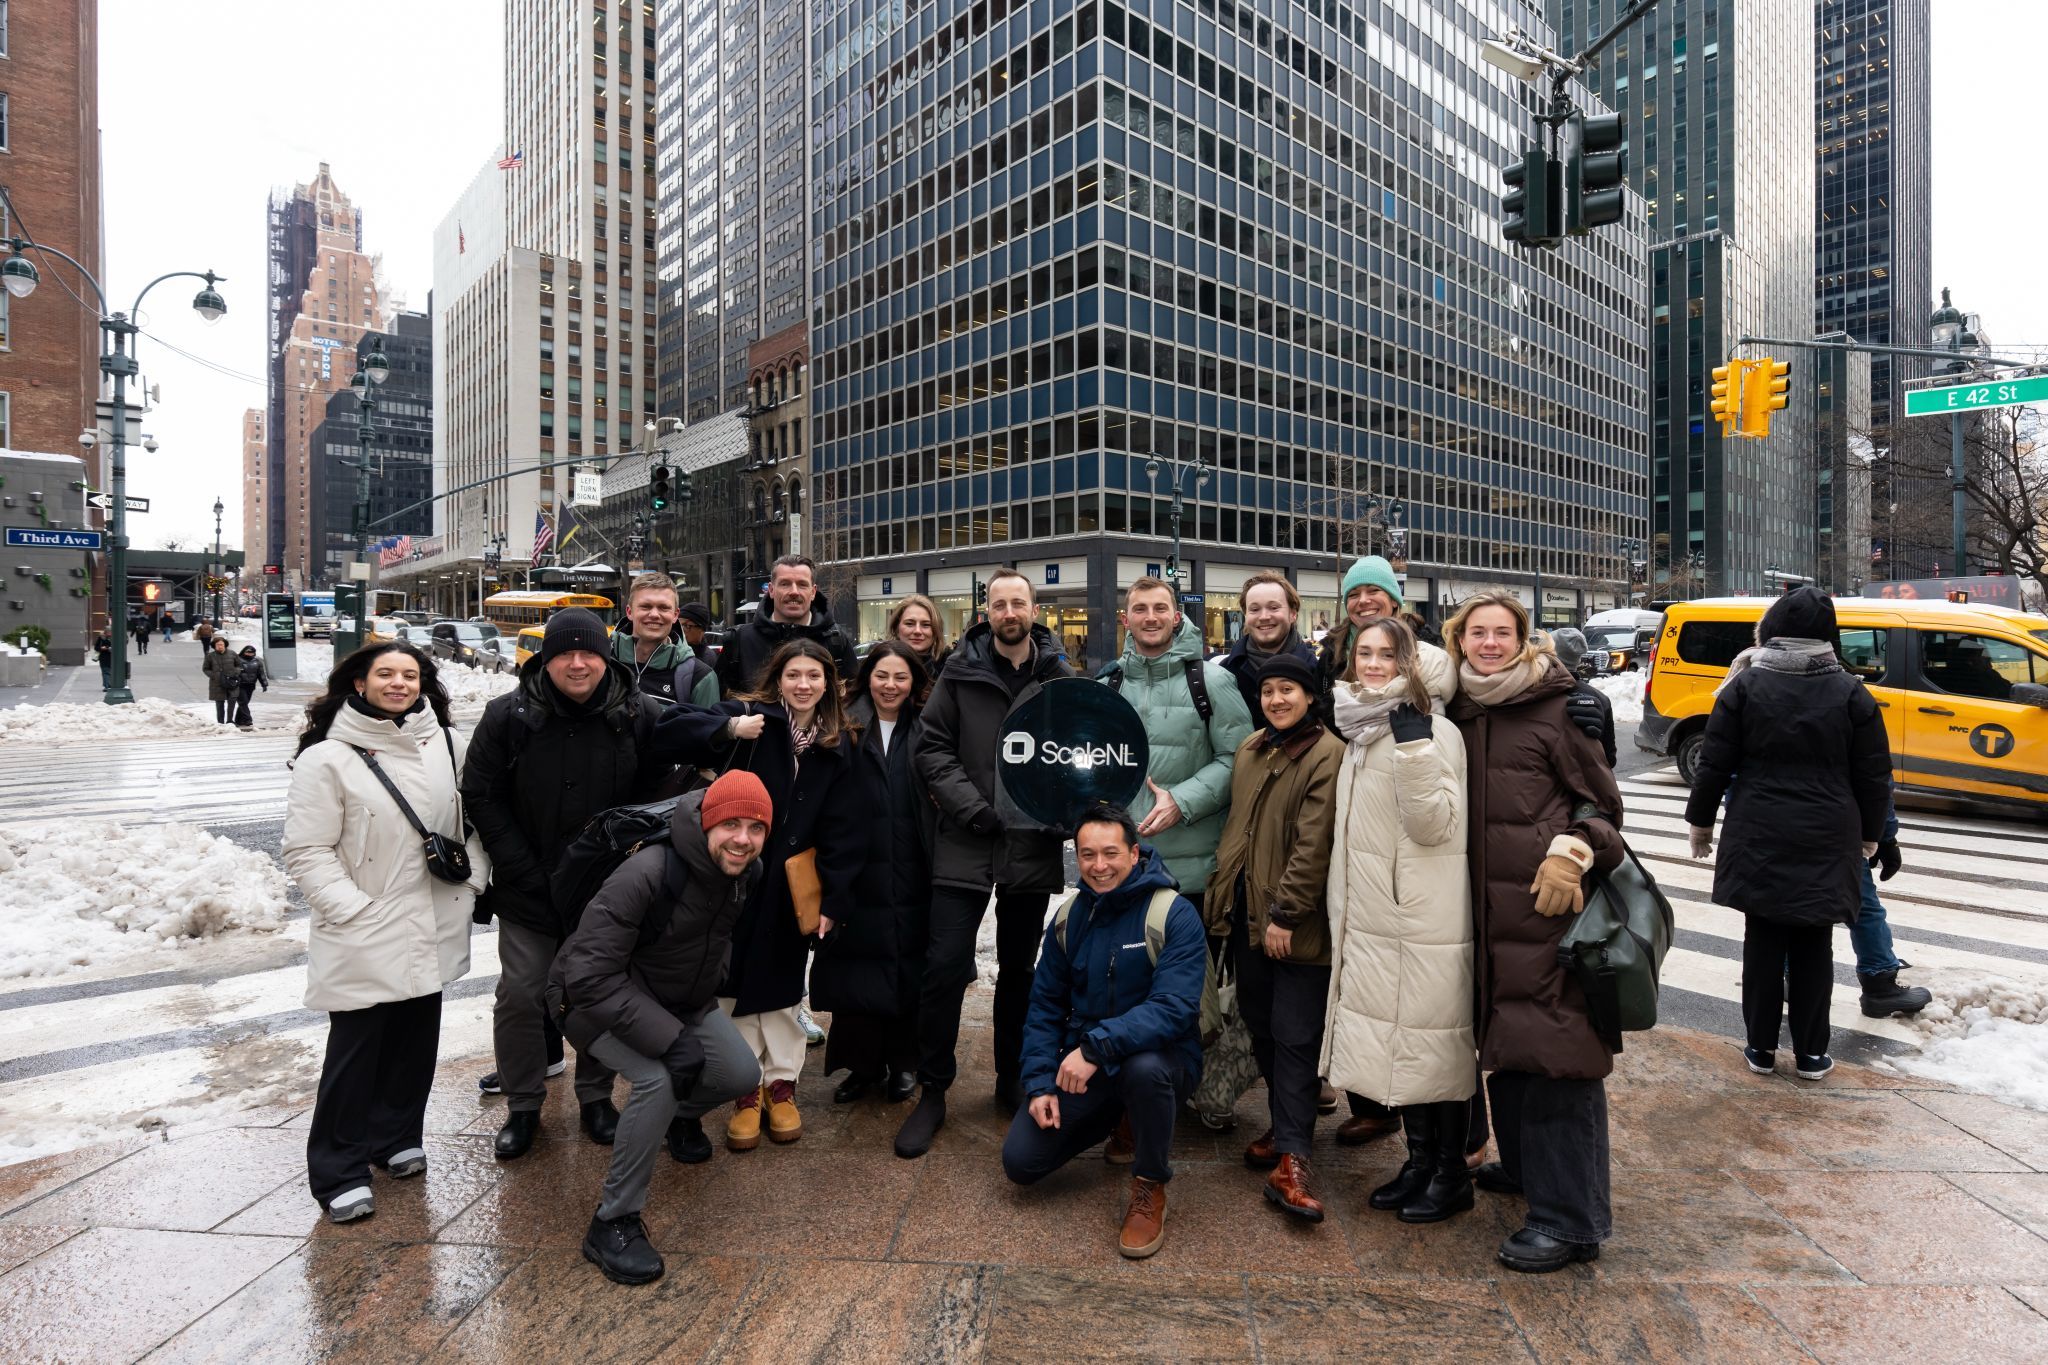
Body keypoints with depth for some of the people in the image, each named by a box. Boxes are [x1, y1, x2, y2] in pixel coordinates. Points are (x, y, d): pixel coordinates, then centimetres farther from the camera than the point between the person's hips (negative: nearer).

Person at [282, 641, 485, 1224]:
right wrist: (354, 909, -16)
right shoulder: (327, 758, -10)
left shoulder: (448, 744, 3)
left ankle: (397, 1137, 36)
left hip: (432, 929, 5)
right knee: (356, 1046, 3)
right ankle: (339, 1172, 19)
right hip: (365, 936, -4)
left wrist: (472, 879, 3)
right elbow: (308, 852, -10)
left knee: (416, 1037, 16)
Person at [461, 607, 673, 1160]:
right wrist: (525, 870, -9)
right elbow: (481, 797, -3)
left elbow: (655, 798, -1)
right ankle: (522, 1104, 27)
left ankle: (596, 1097, 31)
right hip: (527, 891, 0)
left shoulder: (641, 716, -7)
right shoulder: (508, 715, -7)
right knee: (521, 996, 7)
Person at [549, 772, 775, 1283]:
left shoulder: (748, 872, -14)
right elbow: (589, 974, -35)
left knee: (743, 1075, -1)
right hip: (598, 999, -6)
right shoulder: (647, 874, -35)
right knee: (658, 1078, -30)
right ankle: (613, 1223, -10)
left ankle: (682, 1115, 34)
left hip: (683, 999, 7)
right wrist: (670, 1038, -37)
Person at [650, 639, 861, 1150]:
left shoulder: (838, 747, 0)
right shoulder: (750, 716, -8)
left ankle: (781, 1084, 29)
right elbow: (669, 730, -17)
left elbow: (840, 831, -1)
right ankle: (747, 1089, 22)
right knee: (735, 981, 6)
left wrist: (834, 899, -6)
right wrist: (727, 730, -32)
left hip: (791, 884, 2)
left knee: (781, 987, 13)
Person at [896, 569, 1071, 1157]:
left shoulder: (1059, 678, 3)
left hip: (1032, 848, 2)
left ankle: (1012, 1080, 33)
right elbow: (931, 747, -2)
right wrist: (970, 806, -12)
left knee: (1019, 969, 15)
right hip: (964, 847, -1)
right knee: (945, 966, -3)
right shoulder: (961, 672, -1)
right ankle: (932, 1091, 16)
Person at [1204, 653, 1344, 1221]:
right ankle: (1286, 1124, 32)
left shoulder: (1327, 755, -12)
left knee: (1295, 1036, -3)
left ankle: (1291, 1158, 3)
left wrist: (1285, 913, -18)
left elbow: (1314, 843, -17)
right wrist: (1221, 893, 14)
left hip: (1297, 923, -7)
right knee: (1260, 1025, 15)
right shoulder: (1250, 749, 11)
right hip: (1246, 912, 7)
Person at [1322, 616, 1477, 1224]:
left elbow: (1433, 823, -23)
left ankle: (1452, 1174, 21)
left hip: (1425, 920, -8)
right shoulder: (1361, 729, 11)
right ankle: (1420, 1162, 30)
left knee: (1435, 1042, 4)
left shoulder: (1435, 730, -13)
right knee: (1395, 1045, 15)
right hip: (1373, 920, 8)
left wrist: (1412, 738, -28)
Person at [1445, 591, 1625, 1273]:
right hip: (1485, 903, 6)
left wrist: (1571, 854, -15)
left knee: (1553, 1046, -5)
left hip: (1549, 897, -6)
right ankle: (1524, 1163, 36)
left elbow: (1601, 799, -1)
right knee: (1503, 1038, 17)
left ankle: (1571, 1217, 4)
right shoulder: (1457, 712, 11)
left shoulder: (1557, 707, -5)